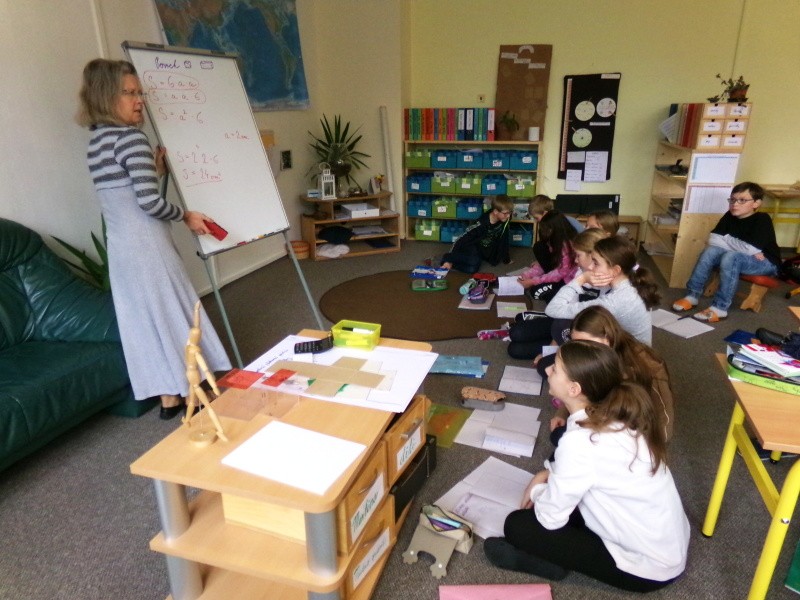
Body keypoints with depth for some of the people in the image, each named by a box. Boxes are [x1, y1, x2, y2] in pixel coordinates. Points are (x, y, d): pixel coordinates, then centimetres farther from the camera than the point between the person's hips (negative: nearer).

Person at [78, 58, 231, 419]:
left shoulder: (96, 141, 13)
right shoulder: (131, 138, -14)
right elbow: (149, 202, -21)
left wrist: (154, 171, 13)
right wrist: (186, 216, -7)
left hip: (120, 247, 9)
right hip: (146, 246, -9)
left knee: (144, 320, 12)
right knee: (173, 315, 3)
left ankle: (169, 396, 23)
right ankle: (187, 393, 15)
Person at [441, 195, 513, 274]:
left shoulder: (504, 221, -16)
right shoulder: (481, 224, -31)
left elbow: (503, 240, 1)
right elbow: (463, 238, -25)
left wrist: (506, 258, 7)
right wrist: (449, 260, -23)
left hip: (485, 250, 7)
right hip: (472, 246, -7)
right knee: (473, 268, -30)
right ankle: (447, 258, -9)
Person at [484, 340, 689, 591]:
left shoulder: (579, 441, -30)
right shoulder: (622, 413, -6)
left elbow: (550, 517, -18)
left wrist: (536, 492, 3)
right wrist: (548, 474, 5)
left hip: (649, 566, -8)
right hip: (672, 543, 8)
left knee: (517, 525, -8)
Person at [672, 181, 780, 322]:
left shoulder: (763, 220, -21)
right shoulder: (730, 216, -4)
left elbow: (751, 249, -32)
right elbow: (714, 239, -10)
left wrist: (726, 240, -16)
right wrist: (740, 246, -20)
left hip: (767, 263, -6)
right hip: (738, 259, 6)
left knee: (731, 257, -33)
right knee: (711, 250, -17)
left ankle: (719, 308, -33)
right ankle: (692, 295, -16)